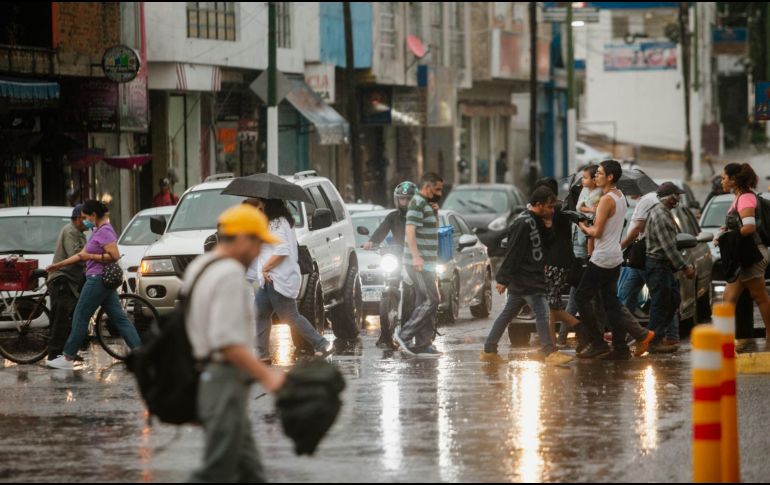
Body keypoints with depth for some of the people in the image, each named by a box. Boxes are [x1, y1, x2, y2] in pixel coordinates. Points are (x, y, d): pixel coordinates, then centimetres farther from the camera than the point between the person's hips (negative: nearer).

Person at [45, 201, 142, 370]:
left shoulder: (104, 231, -13)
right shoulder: (98, 231, 17)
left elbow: (114, 256, -22)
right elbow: (82, 255, 22)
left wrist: (90, 256, -15)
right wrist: (58, 265, 23)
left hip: (98, 280, -10)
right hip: (104, 281, 10)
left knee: (80, 318, -2)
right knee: (119, 318, 5)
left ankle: (67, 359, 3)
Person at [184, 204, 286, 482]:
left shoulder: (199, 268, 15)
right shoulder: (230, 275, -16)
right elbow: (227, 341, -24)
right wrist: (266, 375, -23)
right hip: (225, 384, -10)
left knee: (248, 471, 11)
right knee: (217, 473, -9)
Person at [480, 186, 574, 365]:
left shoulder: (536, 222, 13)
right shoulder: (523, 223, -17)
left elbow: (547, 244, 16)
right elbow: (512, 253, -19)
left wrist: (548, 228, -3)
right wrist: (503, 279, -20)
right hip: (525, 278, -10)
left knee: (507, 314, 12)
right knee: (542, 313, -10)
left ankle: (489, 351, 17)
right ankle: (550, 353, -8)